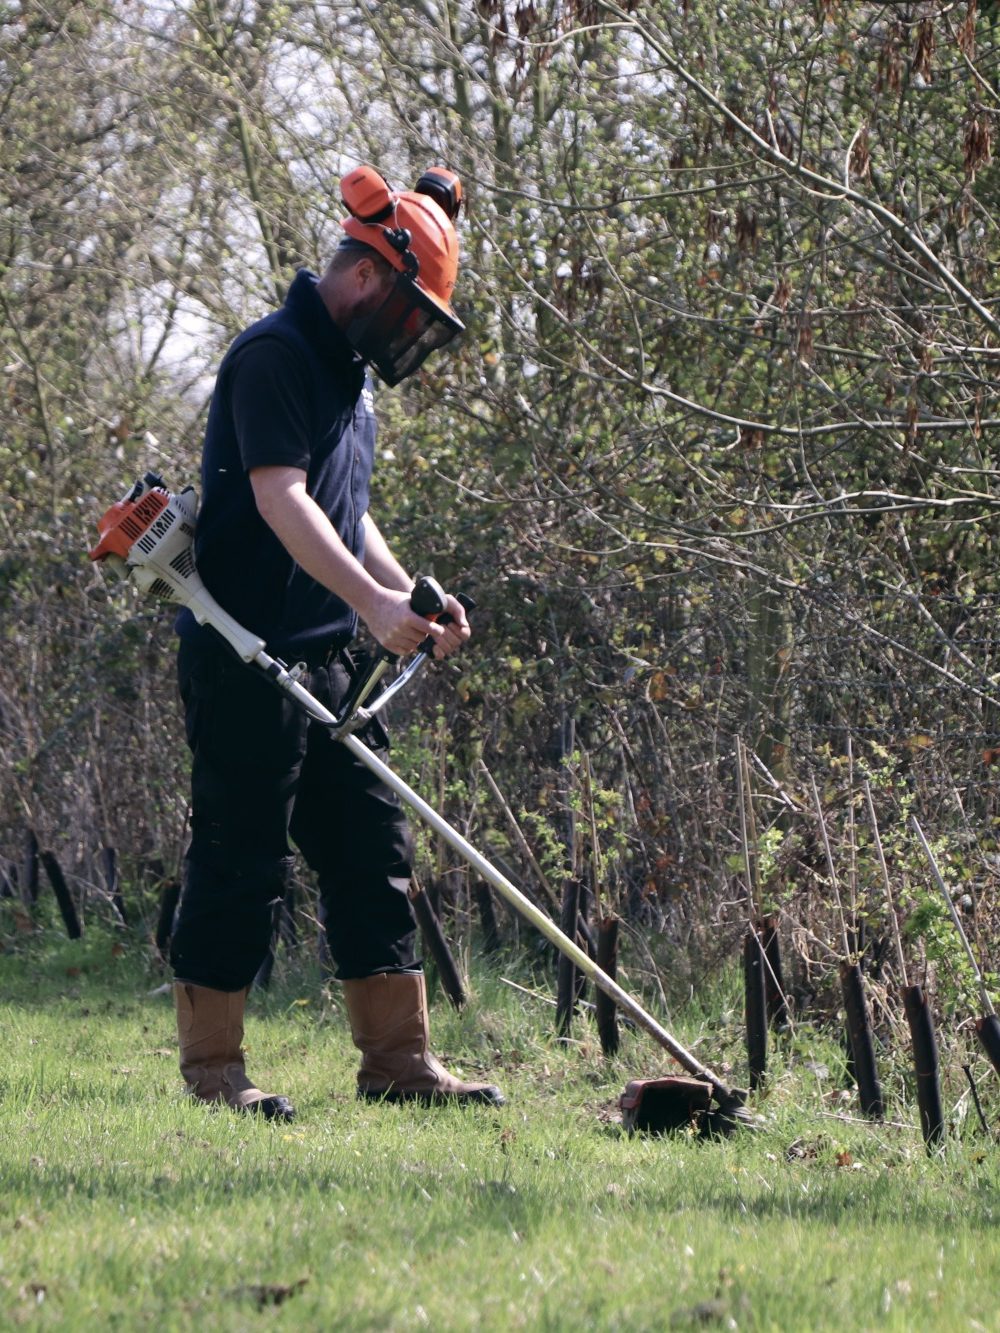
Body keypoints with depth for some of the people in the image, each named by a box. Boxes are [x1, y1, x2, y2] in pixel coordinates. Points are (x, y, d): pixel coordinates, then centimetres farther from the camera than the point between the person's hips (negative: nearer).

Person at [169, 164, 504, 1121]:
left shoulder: (348, 375, 19)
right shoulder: (275, 355, -12)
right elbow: (279, 499, -23)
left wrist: (412, 597, 14)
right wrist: (373, 601, -32)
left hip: (324, 662, 10)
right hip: (245, 656, -10)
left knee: (371, 850, 7)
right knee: (240, 862, -4)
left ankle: (397, 1059, 11)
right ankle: (211, 1067, 3)